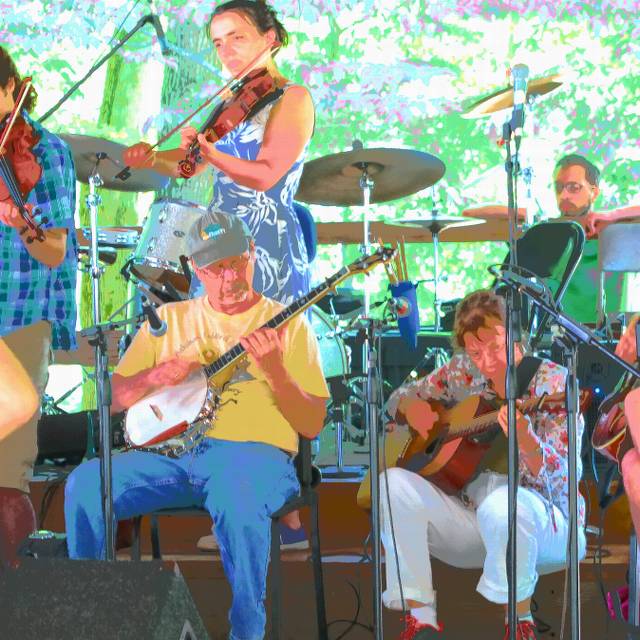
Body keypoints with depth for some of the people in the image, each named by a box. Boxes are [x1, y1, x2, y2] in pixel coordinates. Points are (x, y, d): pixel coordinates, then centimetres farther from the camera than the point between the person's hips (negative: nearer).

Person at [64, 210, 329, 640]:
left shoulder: (287, 323, 9)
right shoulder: (170, 319, 18)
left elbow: (312, 426, 3)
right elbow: (113, 399, 15)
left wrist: (272, 367, -13)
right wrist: (165, 372, -4)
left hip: (254, 453, -3)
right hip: (171, 450, 3)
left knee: (238, 502, -40)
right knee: (86, 484, -24)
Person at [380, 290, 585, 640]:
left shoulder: (554, 384, -11)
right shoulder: (462, 373, 2)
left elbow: (556, 477, -21)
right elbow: (401, 397, 16)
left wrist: (524, 438, -42)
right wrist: (413, 409, -8)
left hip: (543, 522, -5)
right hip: (470, 513, 5)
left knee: (502, 505, -40)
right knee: (393, 484, -19)